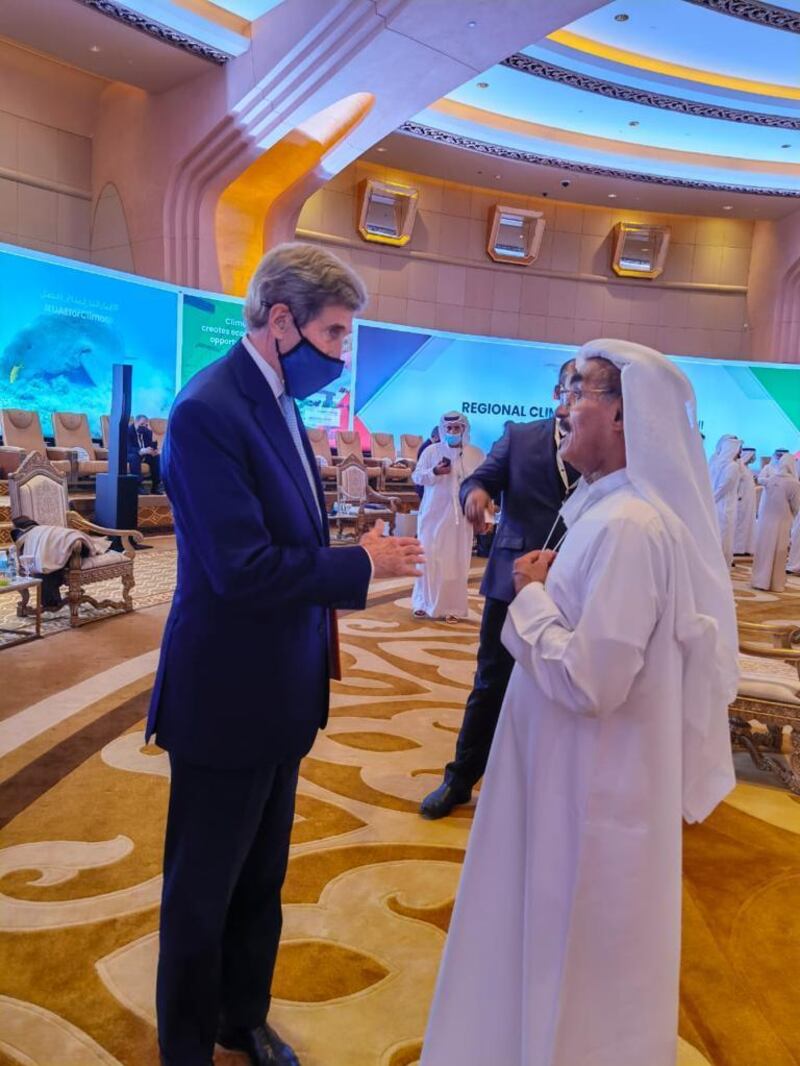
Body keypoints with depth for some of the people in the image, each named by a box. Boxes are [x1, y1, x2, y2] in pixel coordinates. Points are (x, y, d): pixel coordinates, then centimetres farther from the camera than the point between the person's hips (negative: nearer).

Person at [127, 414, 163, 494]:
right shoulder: (128, 430, -17)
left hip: (143, 453, 6)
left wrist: (154, 450, -28)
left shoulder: (147, 431, 1)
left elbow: (153, 446, -2)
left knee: (156, 457, -17)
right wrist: (142, 451, -46)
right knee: (134, 457, -37)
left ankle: (156, 485, -16)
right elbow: (128, 448, -30)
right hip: (129, 454, -6)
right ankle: (138, 485, -35)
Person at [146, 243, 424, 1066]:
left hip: (278, 693, 9)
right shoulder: (208, 409, -22)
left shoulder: (278, 400, 6)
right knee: (202, 895, 14)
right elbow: (242, 568, -27)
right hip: (226, 699, -8)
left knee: (260, 883, 24)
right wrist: (363, 564, -17)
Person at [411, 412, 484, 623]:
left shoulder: (476, 454, 2)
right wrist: (434, 472, -17)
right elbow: (416, 477, 2)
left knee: (457, 562, 3)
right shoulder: (431, 451, 1)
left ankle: (452, 608, 10)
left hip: (461, 516, 0)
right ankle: (424, 603, 15)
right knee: (429, 558, 3)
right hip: (433, 514, 0)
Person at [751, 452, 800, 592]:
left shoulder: (769, 480, -3)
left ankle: (760, 580, 17)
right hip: (781, 522, -3)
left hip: (765, 520, 3)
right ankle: (776, 583, 13)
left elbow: (764, 502, 5)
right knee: (778, 553, 6)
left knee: (764, 550, 11)